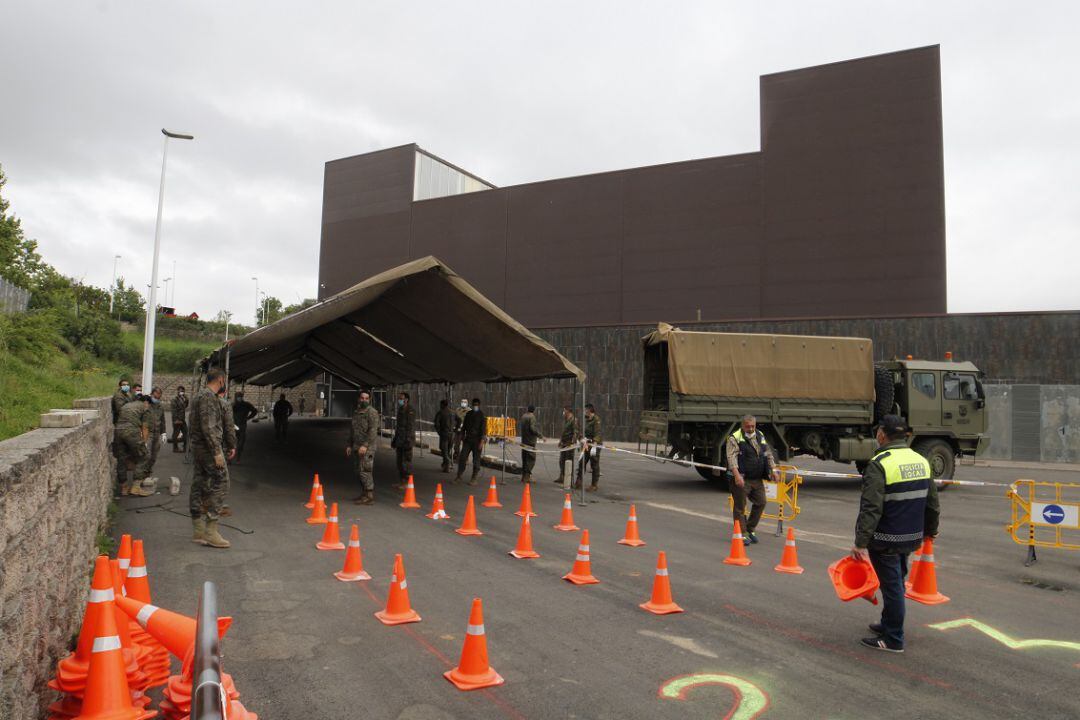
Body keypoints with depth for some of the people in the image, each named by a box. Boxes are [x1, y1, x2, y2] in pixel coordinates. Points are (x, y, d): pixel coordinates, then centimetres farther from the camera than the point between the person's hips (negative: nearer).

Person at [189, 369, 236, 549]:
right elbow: (208, 427, -22)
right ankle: (210, 532, -8)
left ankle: (198, 531, 17)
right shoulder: (208, 397, -14)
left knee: (199, 487, 11)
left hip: (197, 448, 11)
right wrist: (217, 452, -23)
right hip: (208, 448, -11)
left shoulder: (201, 396, 19)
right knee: (220, 485, -9)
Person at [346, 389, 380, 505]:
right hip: (357, 447, 8)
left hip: (367, 447, -8)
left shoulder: (372, 412, -10)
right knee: (358, 470, 11)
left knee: (364, 470, -11)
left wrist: (365, 445, -25)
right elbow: (352, 430, 24)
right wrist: (349, 445, 19)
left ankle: (369, 496, -7)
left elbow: (373, 430, -19)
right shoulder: (356, 413, 16)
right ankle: (365, 493, 21)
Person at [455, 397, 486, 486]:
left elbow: (483, 429, -10)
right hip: (468, 440, 4)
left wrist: (482, 441, -18)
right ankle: (459, 477, 5)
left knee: (476, 460, 0)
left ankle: (474, 479, 8)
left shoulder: (482, 415, -3)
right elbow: (463, 426, 18)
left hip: (477, 441, -4)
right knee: (462, 458, -2)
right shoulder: (468, 414, 11)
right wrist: (462, 438, 13)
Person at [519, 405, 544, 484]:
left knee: (524, 459, 13)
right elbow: (533, 428, -21)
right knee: (531, 459, -4)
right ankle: (527, 476, -9)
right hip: (531, 441, -8)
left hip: (524, 441, 8)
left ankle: (524, 475, 18)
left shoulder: (523, 417, 12)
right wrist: (540, 436, -15)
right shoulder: (532, 417, -12)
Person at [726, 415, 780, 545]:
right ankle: (742, 534, 9)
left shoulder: (760, 436, 13)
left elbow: (768, 454, 19)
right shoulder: (735, 438, -10)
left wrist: (773, 470, 7)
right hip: (741, 479, -7)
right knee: (740, 507, -1)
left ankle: (750, 530, 26)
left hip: (757, 479, 7)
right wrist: (737, 475, -31)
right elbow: (732, 458, -20)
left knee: (760, 503, 10)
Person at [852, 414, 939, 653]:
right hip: (912, 537, 8)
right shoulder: (922, 461, 6)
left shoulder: (879, 464, -19)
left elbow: (871, 508, -24)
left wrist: (861, 542, -22)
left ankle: (893, 640, 13)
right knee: (897, 583, 22)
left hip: (887, 540, -8)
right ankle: (888, 624, 38)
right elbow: (932, 503, 15)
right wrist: (930, 530, 28)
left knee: (892, 586, 3)